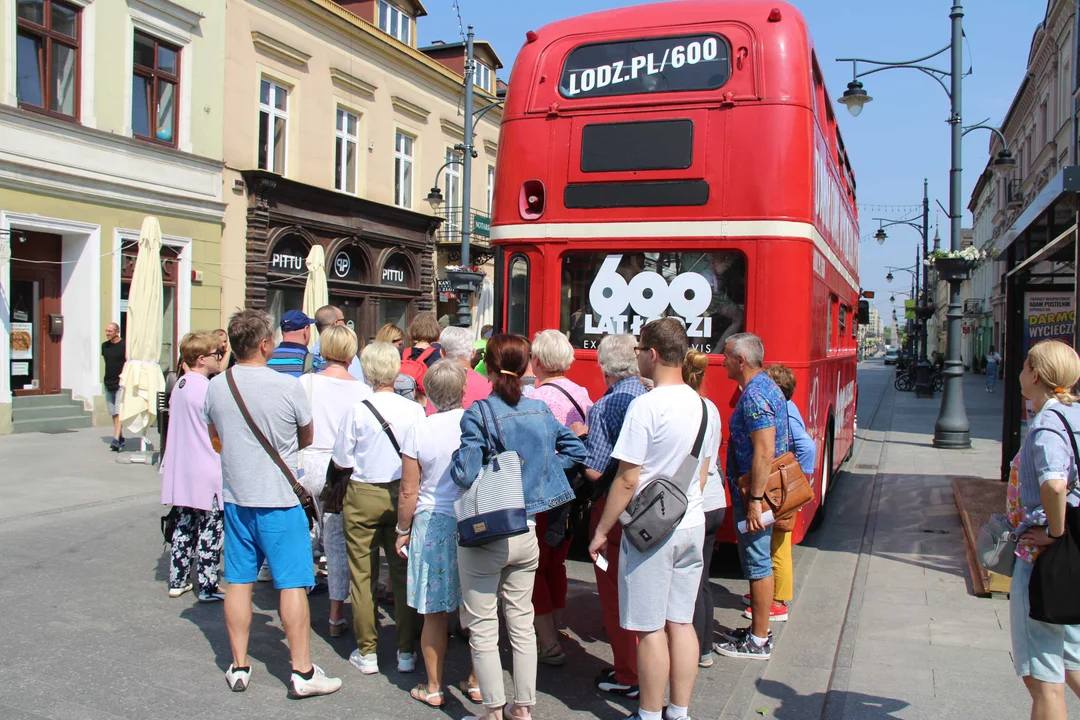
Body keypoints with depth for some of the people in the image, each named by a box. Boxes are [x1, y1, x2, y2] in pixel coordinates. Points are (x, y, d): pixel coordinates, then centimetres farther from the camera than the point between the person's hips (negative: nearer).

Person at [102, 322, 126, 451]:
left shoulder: (124, 345, -7)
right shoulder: (104, 345, 13)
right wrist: (105, 378, 18)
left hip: (121, 383, -7)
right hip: (108, 383, 7)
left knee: (119, 412, -15)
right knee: (113, 413, 11)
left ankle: (116, 439, -21)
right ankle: (121, 438, 22)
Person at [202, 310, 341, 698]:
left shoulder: (215, 387, -2)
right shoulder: (287, 386, -15)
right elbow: (307, 438, -2)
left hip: (235, 497, 5)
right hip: (279, 499, -5)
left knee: (238, 582, 13)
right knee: (292, 584, 2)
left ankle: (239, 666, 23)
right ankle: (302, 671, 9)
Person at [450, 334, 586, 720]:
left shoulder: (478, 414, -16)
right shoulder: (541, 411, 1)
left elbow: (465, 473, -21)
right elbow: (575, 449, 9)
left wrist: (457, 455, -1)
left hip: (485, 535, -5)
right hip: (526, 532, 5)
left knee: (483, 629, 8)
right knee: (522, 622, 16)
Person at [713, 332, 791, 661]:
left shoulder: (754, 395, -20)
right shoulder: (766, 386, 12)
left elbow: (765, 451, -26)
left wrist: (754, 500, -25)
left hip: (753, 493, -10)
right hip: (756, 490, 10)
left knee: (758, 565, -1)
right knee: (757, 562, 18)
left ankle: (758, 642, 9)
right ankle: (759, 627, 29)